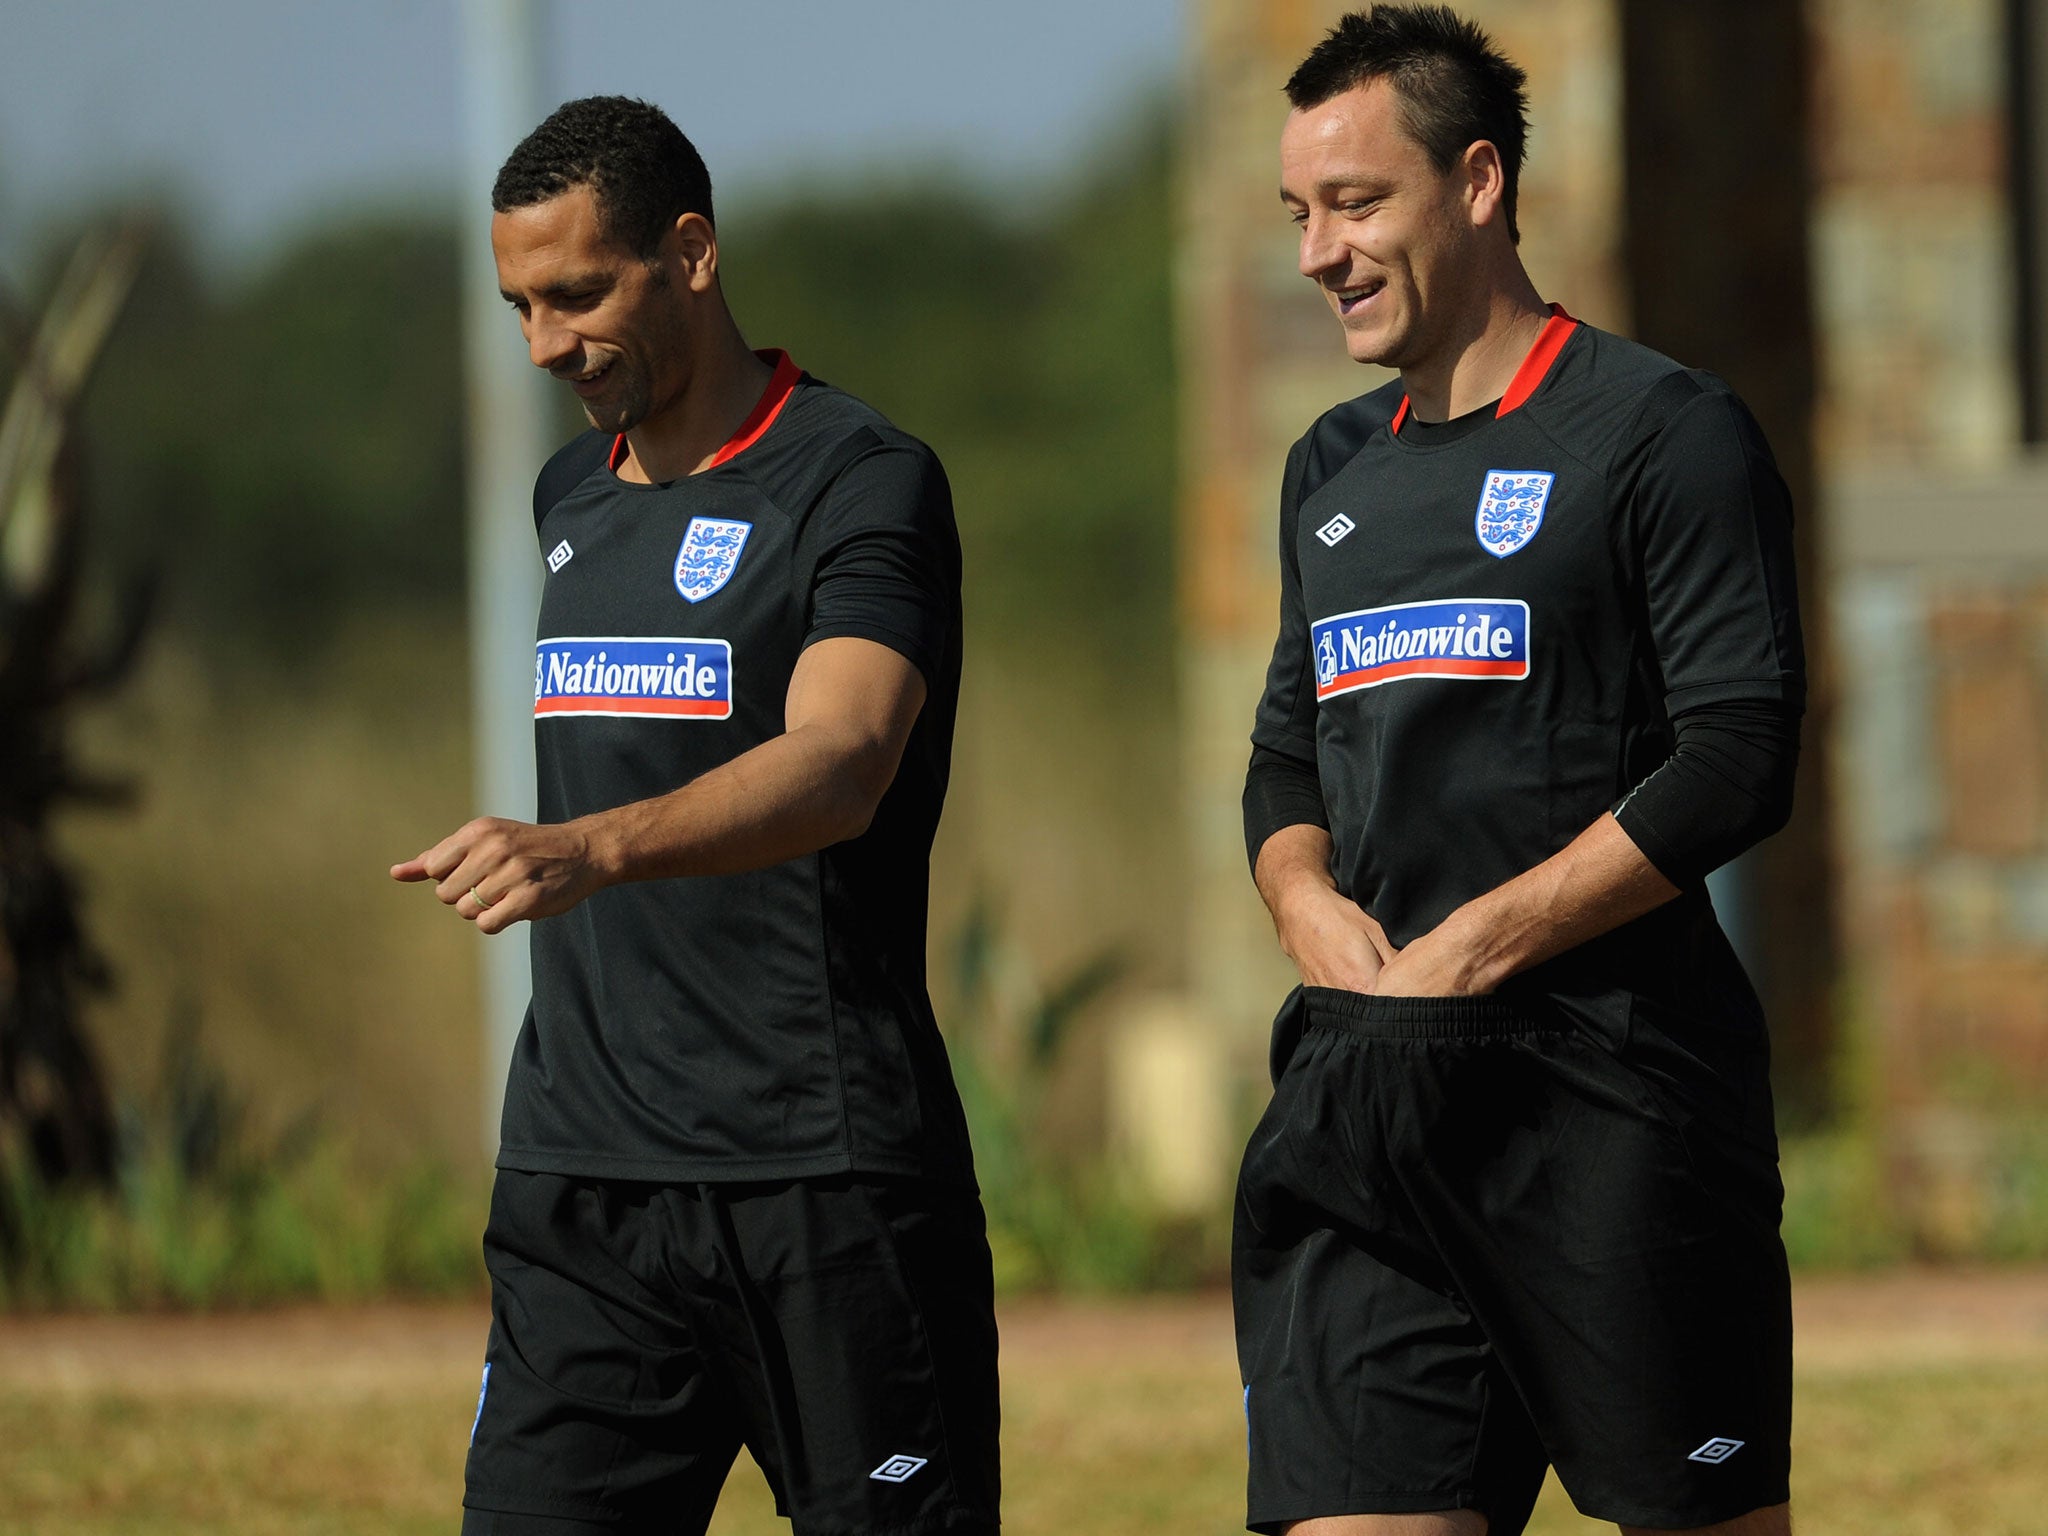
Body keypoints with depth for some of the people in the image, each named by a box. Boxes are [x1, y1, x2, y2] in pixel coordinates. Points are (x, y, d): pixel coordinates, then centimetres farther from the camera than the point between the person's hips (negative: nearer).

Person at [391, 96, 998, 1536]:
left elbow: (839, 765, -24)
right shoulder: (570, 497, 16)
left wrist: (585, 850, -39)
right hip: (580, 1185, 6)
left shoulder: (862, 482, -8)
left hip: (825, 1177, -6)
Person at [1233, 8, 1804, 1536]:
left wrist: (1470, 950, -13)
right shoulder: (1335, 472, 20)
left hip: (1610, 1094, -6)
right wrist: (1313, 907, 3)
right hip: (1367, 1118, 6)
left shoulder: (1665, 431, -3)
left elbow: (1738, 765, -11)